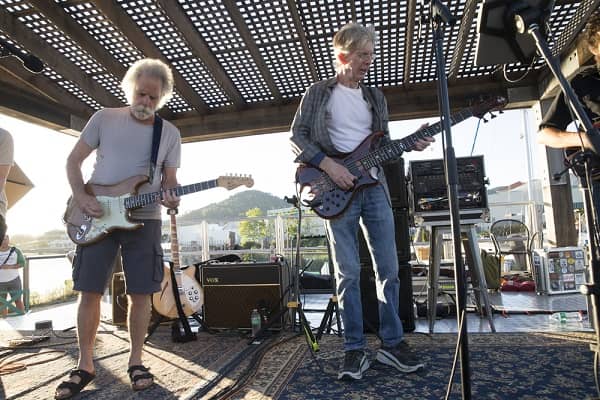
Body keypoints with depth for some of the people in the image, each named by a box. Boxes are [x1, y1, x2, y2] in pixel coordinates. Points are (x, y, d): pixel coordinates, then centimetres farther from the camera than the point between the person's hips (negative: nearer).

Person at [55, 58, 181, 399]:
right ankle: (85, 366, 18)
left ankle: (136, 362, 17)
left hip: (144, 220, 0)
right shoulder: (104, 118, 5)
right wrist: (81, 196, -8)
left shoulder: (170, 133, 6)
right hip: (97, 216, 0)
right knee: (90, 292, 2)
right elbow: (74, 160, 8)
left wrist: (170, 197, -17)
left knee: (141, 294, 1)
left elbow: (169, 180, 6)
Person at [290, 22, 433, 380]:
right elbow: (297, 137, -2)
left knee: (389, 268, 3)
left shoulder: (375, 97, 18)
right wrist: (329, 165, -14)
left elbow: (382, 145, 18)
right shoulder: (318, 93, 5)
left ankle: (392, 344, 17)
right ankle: (356, 350, 9)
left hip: (374, 186, 5)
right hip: (337, 188, -4)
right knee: (349, 273, -3)